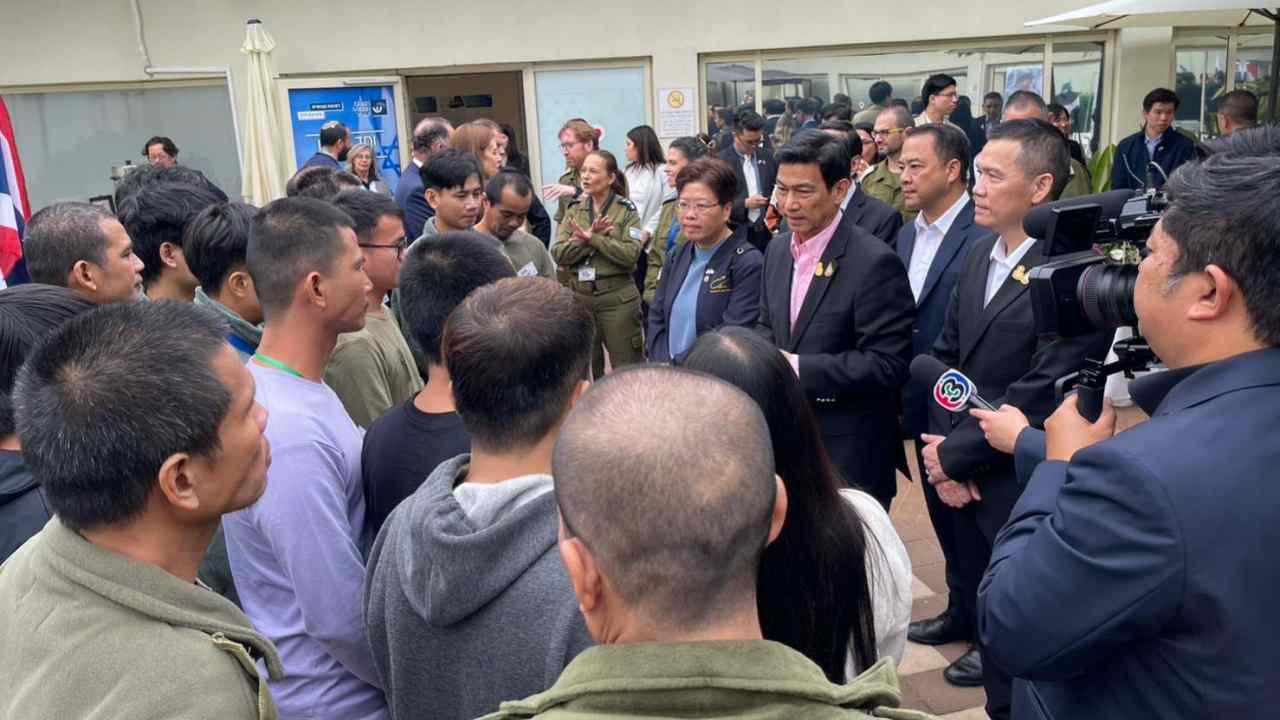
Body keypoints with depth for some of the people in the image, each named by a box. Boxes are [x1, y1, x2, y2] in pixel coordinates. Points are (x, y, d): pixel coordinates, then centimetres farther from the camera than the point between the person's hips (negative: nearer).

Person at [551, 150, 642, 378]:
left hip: (616, 297, -4)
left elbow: (630, 255, -16)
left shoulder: (627, 211, -3)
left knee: (627, 368, 2)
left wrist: (592, 238, -16)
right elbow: (558, 254, -3)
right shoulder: (574, 209, 8)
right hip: (578, 295, 4)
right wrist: (588, 237, -15)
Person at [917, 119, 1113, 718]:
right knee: (973, 584, 19)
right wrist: (944, 448, -3)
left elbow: (1039, 397, -22)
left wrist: (954, 455, -13)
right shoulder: (980, 253, 5)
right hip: (964, 470, 6)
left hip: (1021, 484, -6)